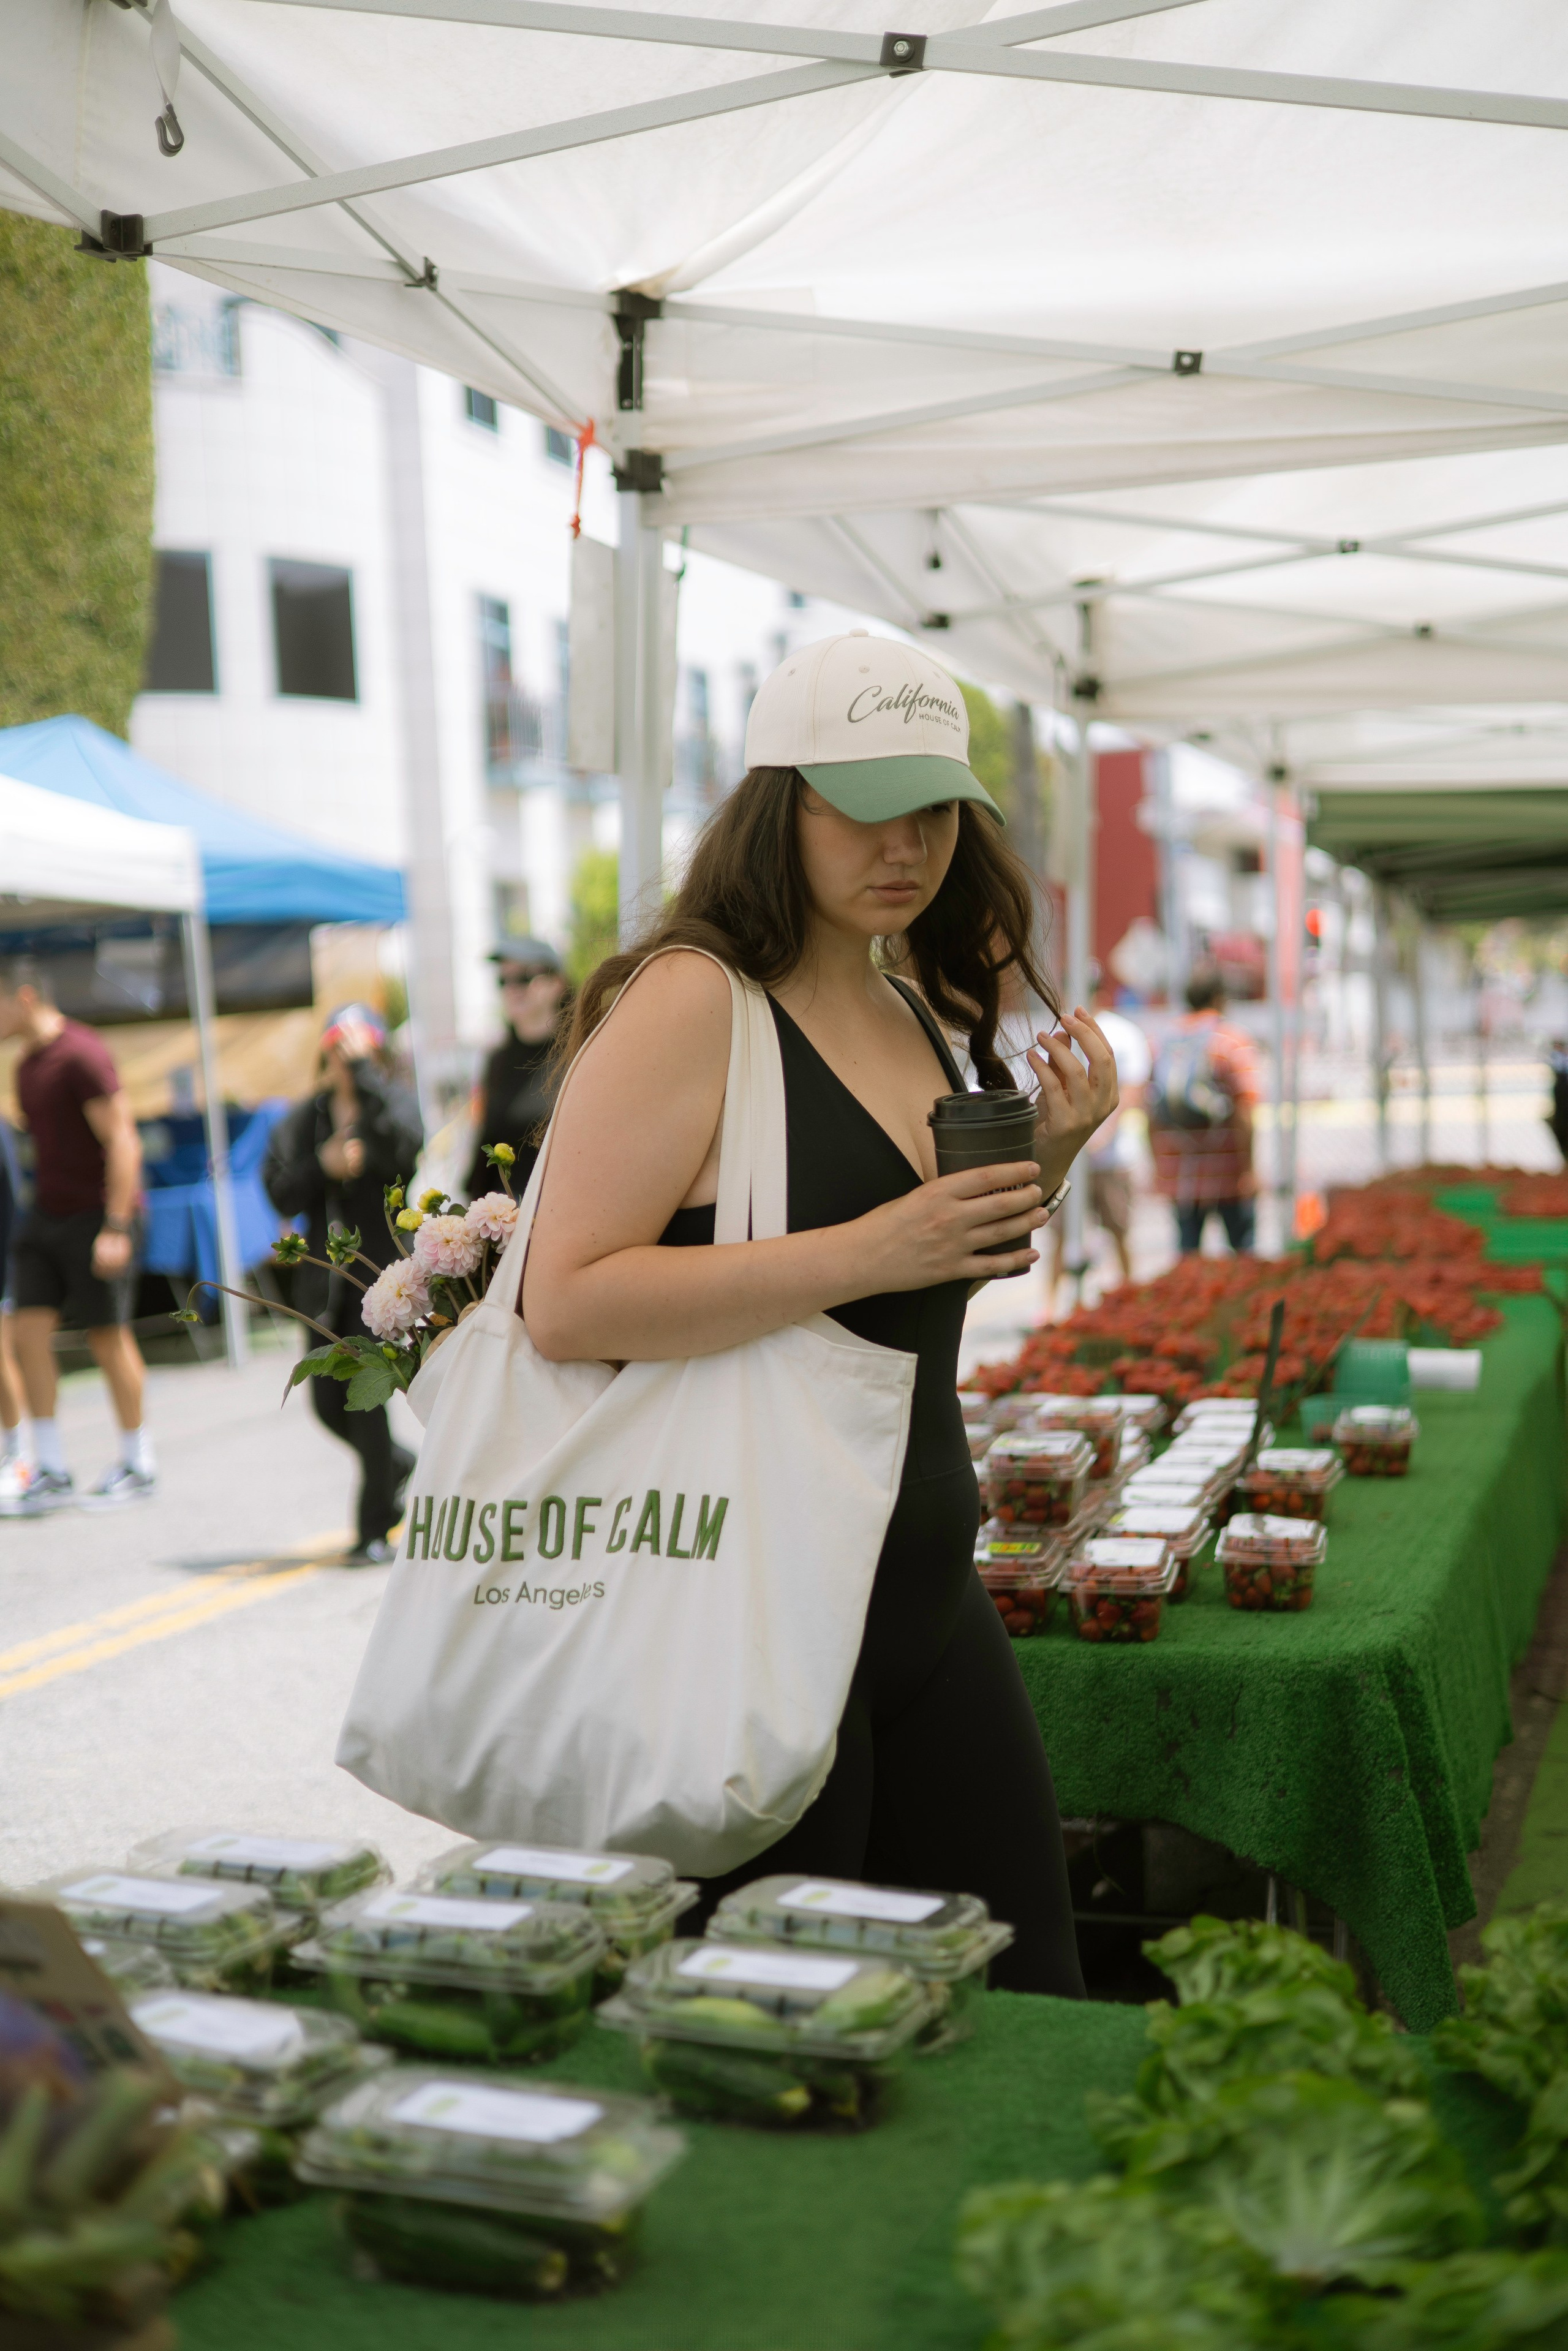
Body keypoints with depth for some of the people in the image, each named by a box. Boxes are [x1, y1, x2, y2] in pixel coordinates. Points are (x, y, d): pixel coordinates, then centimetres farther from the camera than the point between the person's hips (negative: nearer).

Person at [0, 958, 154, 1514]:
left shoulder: (80, 1055, -15)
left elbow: (122, 1142, -19)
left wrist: (116, 1227, -22)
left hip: (98, 1214, -8)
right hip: (47, 1215, 8)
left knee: (108, 1338, 1)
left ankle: (137, 1467, 16)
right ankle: (50, 1473, 7)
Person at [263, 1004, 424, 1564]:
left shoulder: (394, 1101, -1)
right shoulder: (305, 1117, 11)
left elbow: (403, 1146, -24)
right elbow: (279, 1191, 4)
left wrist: (363, 1072, -21)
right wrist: (324, 1167, -14)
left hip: (381, 1269, -5)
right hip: (325, 1273, 5)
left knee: (366, 1396, -8)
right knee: (329, 1402, 8)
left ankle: (374, 1528, 6)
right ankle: (400, 1465, 37)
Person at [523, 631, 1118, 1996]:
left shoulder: (919, 1011, 12)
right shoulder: (691, 1000, -11)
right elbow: (567, 1304, -21)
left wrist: (1040, 1167, 5)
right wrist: (869, 1251, -24)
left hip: (926, 1588, 8)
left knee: (1032, 2023, 12)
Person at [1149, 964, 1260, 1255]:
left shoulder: (1166, 1044, 6)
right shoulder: (1234, 1044, -7)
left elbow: (1152, 1117, 6)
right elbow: (1244, 1114, -16)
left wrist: (1159, 1168, 13)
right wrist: (1247, 1170, -14)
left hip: (1179, 1177, 4)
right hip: (1228, 1175, -4)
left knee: (1188, 1255, 8)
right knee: (1244, 1250, 9)